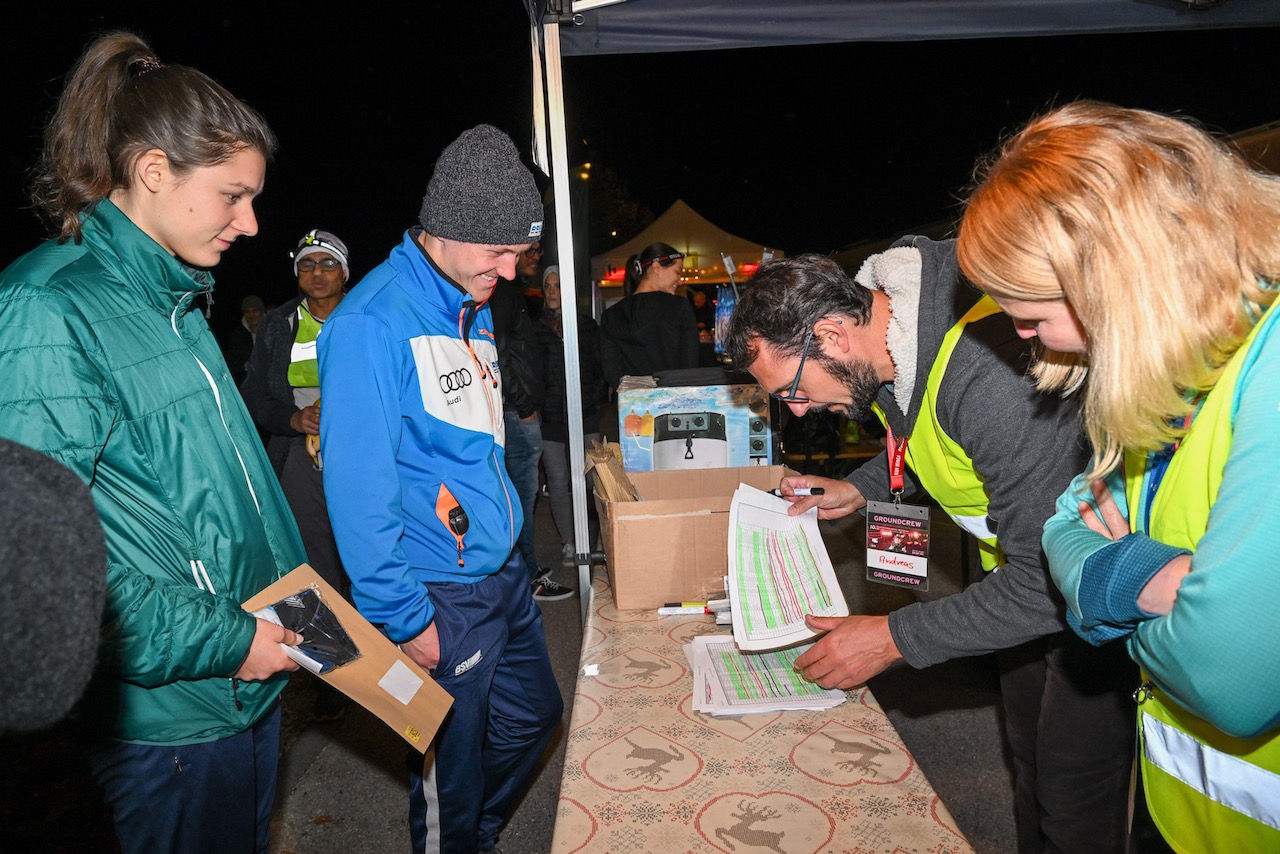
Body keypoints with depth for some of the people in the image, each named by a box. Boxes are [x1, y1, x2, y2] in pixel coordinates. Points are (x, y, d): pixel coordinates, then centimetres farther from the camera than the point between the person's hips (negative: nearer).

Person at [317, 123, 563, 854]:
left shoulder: (475, 309, 8)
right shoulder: (370, 323, -20)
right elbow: (357, 487, -21)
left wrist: (511, 545, 16)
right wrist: (404, 618, -18)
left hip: (504, 571, 9)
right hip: (441, 595, -9)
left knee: (534, 717, 23)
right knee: (452, 765, 11)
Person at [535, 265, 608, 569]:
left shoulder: (587, 326, 8)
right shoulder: (535, 328, 4)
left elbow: (600, 369, 10)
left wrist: (593, 399, -2)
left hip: (585, 417, 1)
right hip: (550, 418, 0)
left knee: (594, 477, -3)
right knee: (557, 482, 4)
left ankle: (595, 537, 14)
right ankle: (568, 543, 15)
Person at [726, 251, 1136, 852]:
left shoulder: (989, 373, -39)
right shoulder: (883, 316, -9)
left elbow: (1052, 579, -33)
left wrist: (895, 638, -27)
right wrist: (859, 488, -1)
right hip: (1028, 562, 8)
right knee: (1028, 762, 22)